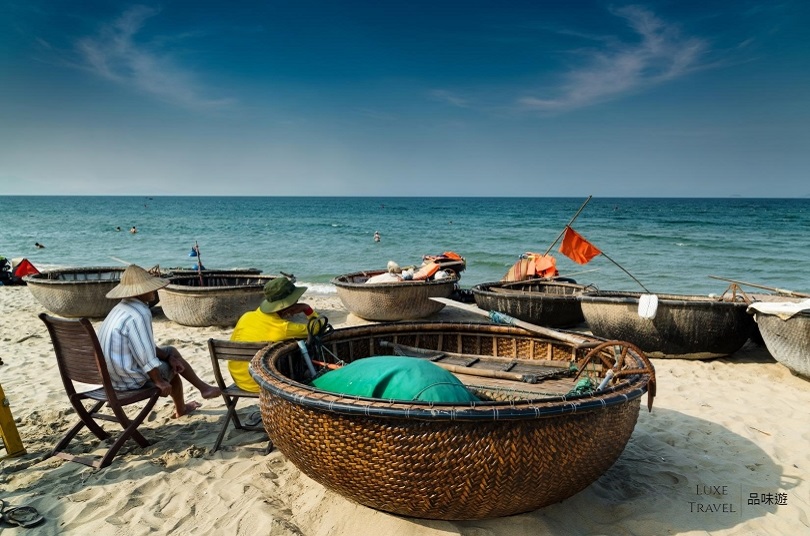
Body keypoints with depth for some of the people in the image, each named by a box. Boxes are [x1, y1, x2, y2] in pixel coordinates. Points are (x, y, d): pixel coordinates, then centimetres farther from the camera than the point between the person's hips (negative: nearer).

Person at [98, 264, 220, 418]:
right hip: (128, 378, -9)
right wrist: (159, 381, -14)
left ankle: (203, 388, 27)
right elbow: (146, 356, -26)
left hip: (114, 371, 9)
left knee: (171, 351, 18)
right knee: (171, 369, 12)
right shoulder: (139, 315, -28)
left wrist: (168, 356, 5)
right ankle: (180, 410, 34)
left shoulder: (124, 307, 5)